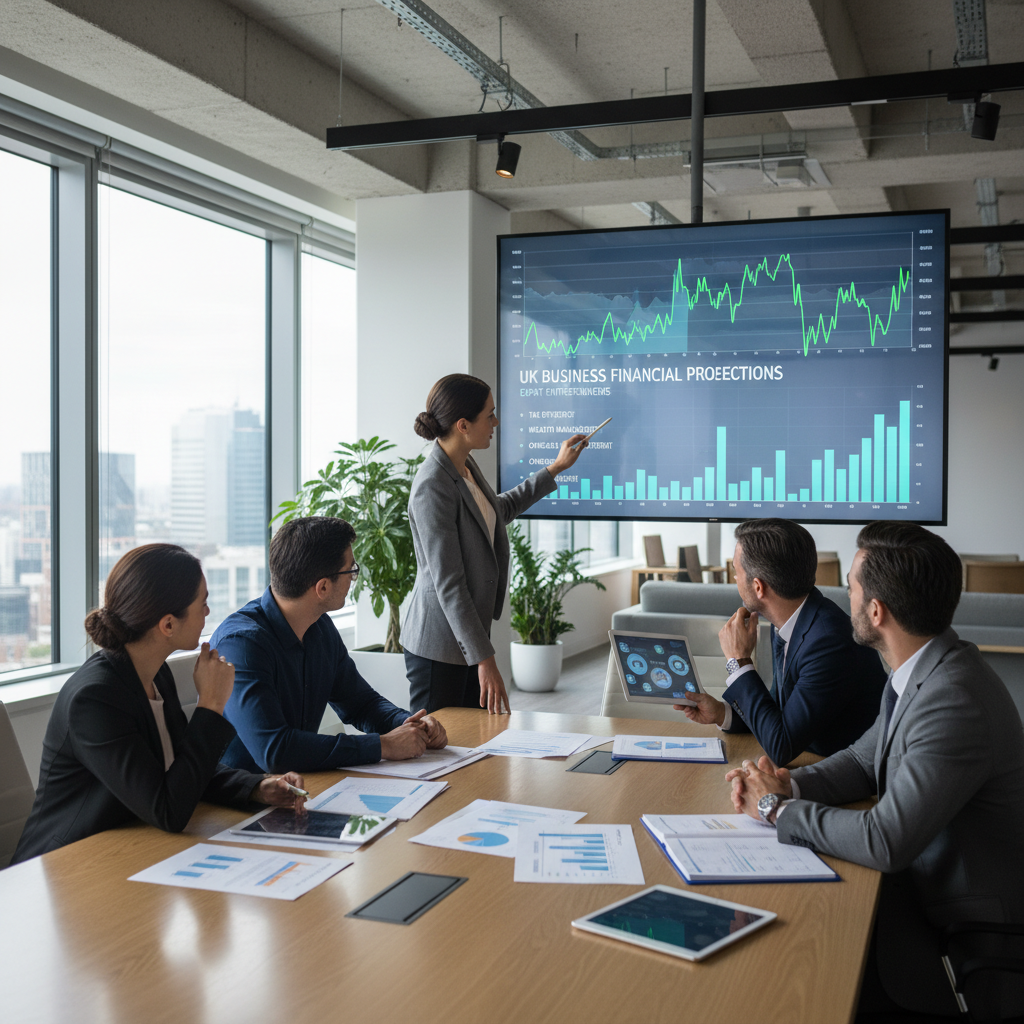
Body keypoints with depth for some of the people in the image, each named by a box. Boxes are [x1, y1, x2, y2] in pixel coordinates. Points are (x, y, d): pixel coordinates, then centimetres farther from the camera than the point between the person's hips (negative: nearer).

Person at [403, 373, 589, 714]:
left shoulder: (466, 466, 6)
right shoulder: (433, 487, -23)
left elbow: (499, 510, 29)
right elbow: (448, 584, -24)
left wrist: (555, 469, 31)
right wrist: (484, 659, -24)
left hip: (469, 634, 9)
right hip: (437, 648, -9)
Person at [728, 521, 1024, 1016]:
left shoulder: (954, 703, -30)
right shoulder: (921, 670, 1)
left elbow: (885, 843, -31)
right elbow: (864, 758, 13)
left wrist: (779, 808, -17)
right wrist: (789, 784, -6)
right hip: (921, 881, 8)